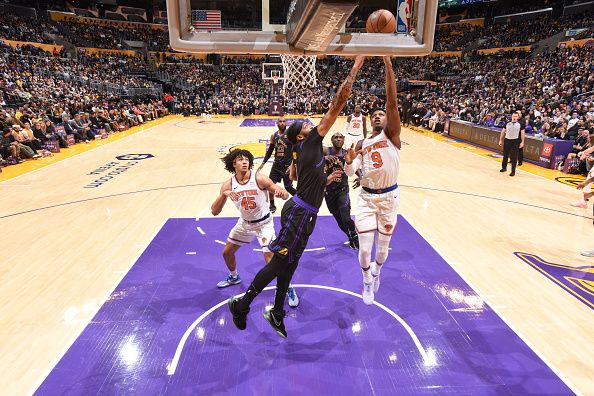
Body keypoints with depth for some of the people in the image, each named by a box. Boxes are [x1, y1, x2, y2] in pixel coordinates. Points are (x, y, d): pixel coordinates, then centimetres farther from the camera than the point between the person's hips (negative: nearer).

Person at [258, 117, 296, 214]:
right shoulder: (273, 136, 5)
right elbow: (270, 150, 14)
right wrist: (263, 163, 11)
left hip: (287, 165, -5)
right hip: (276, 164, 5)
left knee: (288, 187, -1)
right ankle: (272, 206, 21)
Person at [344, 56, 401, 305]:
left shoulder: (391, 134, -2)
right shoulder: (361, 144, 8)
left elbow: (392, 100, -15)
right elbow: (350, 172, -1)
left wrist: (388, 63, -21)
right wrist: (349, 162, -25)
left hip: (389, 198, -2)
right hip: (367, 198, 2)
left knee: (383, 247, 12)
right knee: (364, 249, 1)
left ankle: (376, 272, 46)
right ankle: (367, 282, 31)